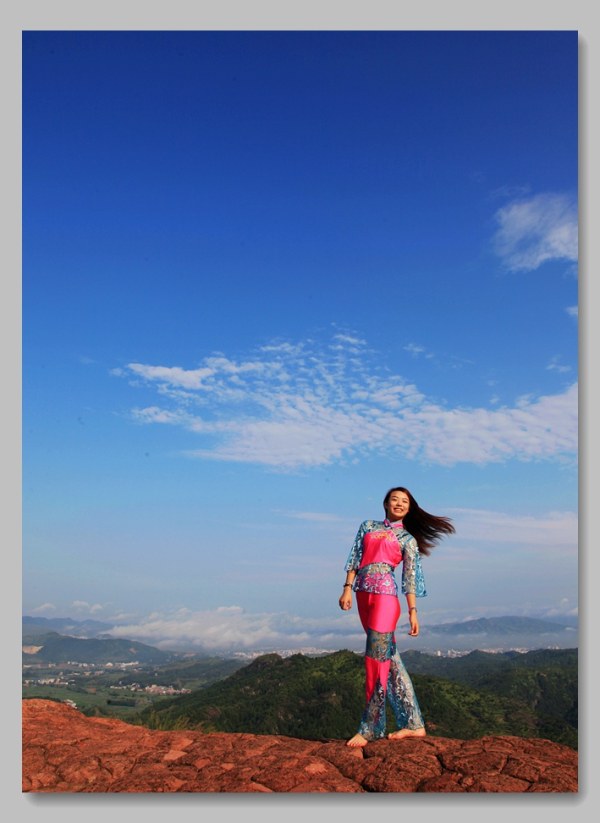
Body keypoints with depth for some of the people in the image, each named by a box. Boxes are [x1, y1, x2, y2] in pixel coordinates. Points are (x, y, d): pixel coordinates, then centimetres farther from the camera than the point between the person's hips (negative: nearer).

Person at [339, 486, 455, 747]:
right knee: (389, 657, 7)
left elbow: (409, 579, 5)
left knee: (377, 658, -8)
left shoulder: (407, 539, 8)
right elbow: (355, 559, 12)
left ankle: (370, 728, 1)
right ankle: (413, 723, 15)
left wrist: (413, 611, -1)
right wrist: (348, 588, 1)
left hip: (385, 595, -4)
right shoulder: (368, 526, 16)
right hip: (364, 595, 4)